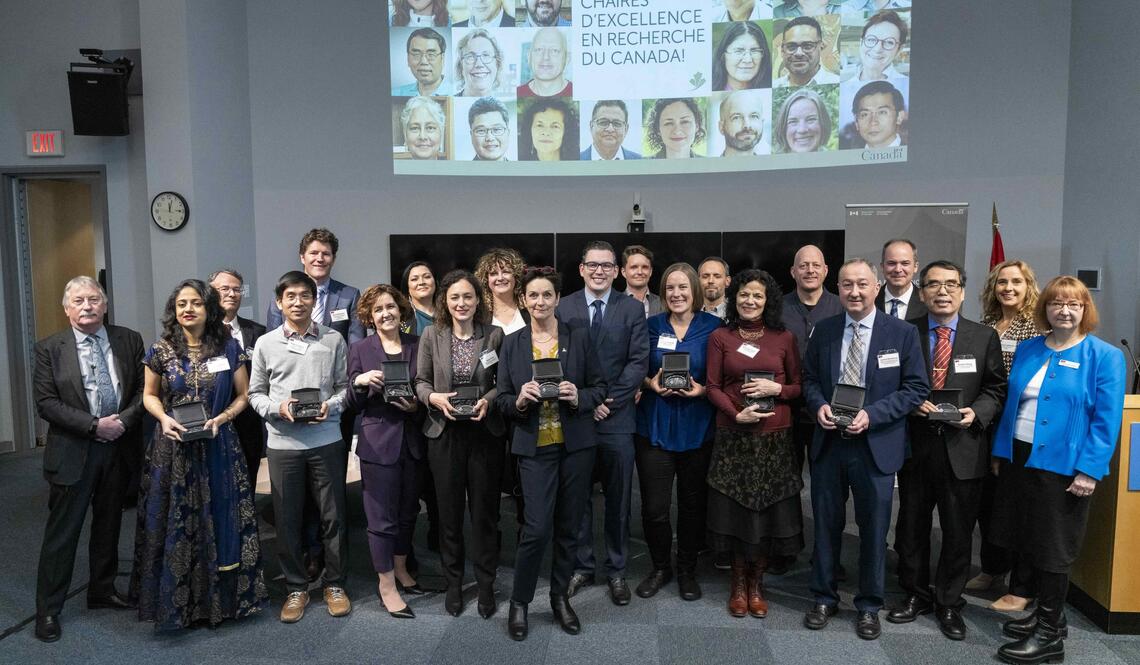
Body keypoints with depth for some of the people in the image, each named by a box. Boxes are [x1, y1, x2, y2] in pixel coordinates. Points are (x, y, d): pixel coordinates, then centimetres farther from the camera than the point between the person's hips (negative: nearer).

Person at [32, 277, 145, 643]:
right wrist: (95, 426, -17)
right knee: (62, 531, 4)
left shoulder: (129, 340, 2)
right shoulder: (49, 348, -4)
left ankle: (102, 590, 33)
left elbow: (144, 388, 3)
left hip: (118, 447, 3)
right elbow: (45, 403, -9)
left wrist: (123, 420, -14)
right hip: (72, 451, -3)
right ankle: (48, 609, 17)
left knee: (109, 525, 16)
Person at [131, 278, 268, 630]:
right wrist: (164, 418, -10)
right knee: (174, 526, 5)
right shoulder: (161, 350, -2)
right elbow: (149, 395, 9)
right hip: (173, 448, 0)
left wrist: (221, 418, -13)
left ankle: (220, 598, 22)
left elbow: (243, 395, 4)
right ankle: (175, 601, 21)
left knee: (219, 521, 7)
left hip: (218, 447, 0)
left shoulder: (229, 347, -2)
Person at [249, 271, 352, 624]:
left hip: (327, 439, 0)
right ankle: (296, 588, 25)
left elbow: (344, 386, 6)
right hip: (283, 442, 1)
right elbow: (255, 394, 8)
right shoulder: (266, 344, 4)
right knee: (288, 519, 9)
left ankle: (335, 584, 23)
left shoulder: (333, 340, 2)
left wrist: (330, 406, -12)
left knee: (333, 515, 6)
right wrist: (278, 408, -11)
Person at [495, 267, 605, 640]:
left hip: (576, 445, 1)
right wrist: (519, 401, -16)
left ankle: (560, 597, 29)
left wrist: (578, 397, -15)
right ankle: (519, 601, 15)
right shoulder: (512, 344, 4)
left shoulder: (579, 338, 2)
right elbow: (502, 399, 5)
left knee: (568, 527, 10)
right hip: (534, 447, -1)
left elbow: (599, 388, 5)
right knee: (537, 528, -7)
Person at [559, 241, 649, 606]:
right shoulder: (563, 308, 3)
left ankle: (617, 570, 22)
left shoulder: (633, 309, 3)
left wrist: (609, 401, -10)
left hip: (617, 417, 0)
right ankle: (581, 566, 24)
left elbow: (638, 361, -3)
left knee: (618, 500, 8)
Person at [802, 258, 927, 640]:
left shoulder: (902, 333, -5)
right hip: (828, 443, 3)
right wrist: (819, 405, -11)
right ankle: (824, 598, 30)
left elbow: (916, 388, -6)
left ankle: (869, 606, 29)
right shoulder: (824, 331, 4)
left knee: (874, 529, 10)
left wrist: (872, 415, -18)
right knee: (826, 525, 13)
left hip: (876, 446, -2)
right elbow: (809, 378, 11)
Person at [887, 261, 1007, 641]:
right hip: (915, 445, 1)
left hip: (963, 449, 0)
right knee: (911, 527, 12)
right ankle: (916, 595, 31)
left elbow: (996, 389, 5)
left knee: (958, 532, 9)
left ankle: (949, 603, 27)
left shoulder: (984, 337, 3)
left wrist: (976, 412, -12)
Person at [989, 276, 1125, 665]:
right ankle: (1047, 614, 32)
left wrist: (1088, 471, -17)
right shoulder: (1026, 350, 8)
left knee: (1052, 549, 4)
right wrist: (1000, 451, 9)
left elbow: (1106, 420, -11)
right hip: (1018, 459, 5)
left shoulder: (1104, 356, -7)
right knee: (1028, 543, 14)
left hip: (1062, 467, -5)